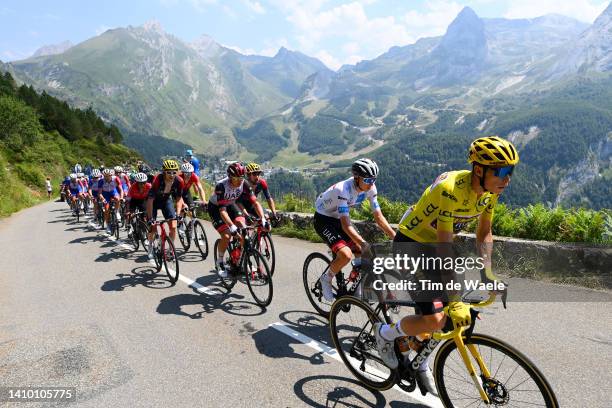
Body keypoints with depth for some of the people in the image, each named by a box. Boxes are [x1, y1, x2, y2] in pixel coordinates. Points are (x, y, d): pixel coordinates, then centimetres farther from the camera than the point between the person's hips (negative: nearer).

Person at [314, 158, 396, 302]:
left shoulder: (370, 188, -13)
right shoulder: (343, 189, -34)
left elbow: (379, 217, -9)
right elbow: (346, 225, -36)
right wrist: (364, 244, -44)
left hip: (338, 219, 7)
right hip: (323, 219, -7)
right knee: (346, 255, -25)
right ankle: (326, 279, 1)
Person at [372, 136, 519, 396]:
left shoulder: (490, 190, -8)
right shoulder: (451, 189, -33)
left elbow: (484, 235, 5)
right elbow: (445, 248, -33)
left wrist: (487, 274, -4)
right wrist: (455, 300, -32)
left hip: (433, 246, 8)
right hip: (411, 245, -8)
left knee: (451, 316, 10)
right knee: (435, 319, -16)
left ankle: (420, 363, 34)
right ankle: (385, 334, 12)